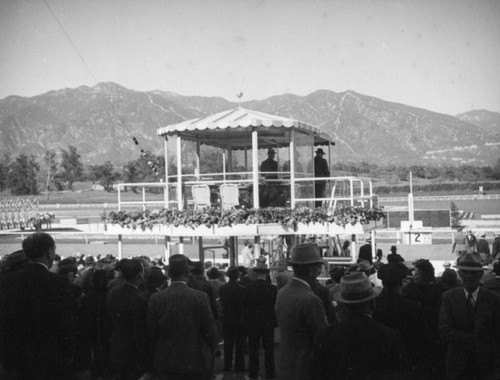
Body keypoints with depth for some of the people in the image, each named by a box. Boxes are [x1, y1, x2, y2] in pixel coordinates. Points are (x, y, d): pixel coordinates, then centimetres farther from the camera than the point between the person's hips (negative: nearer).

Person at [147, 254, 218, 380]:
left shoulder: (156, 298, -6)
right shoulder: (200, 297, -11)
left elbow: (151, 332, 0)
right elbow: (210, 330, -7)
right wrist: (212, 354, 8)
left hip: (165, 363, 2)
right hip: (195, 360, -1)